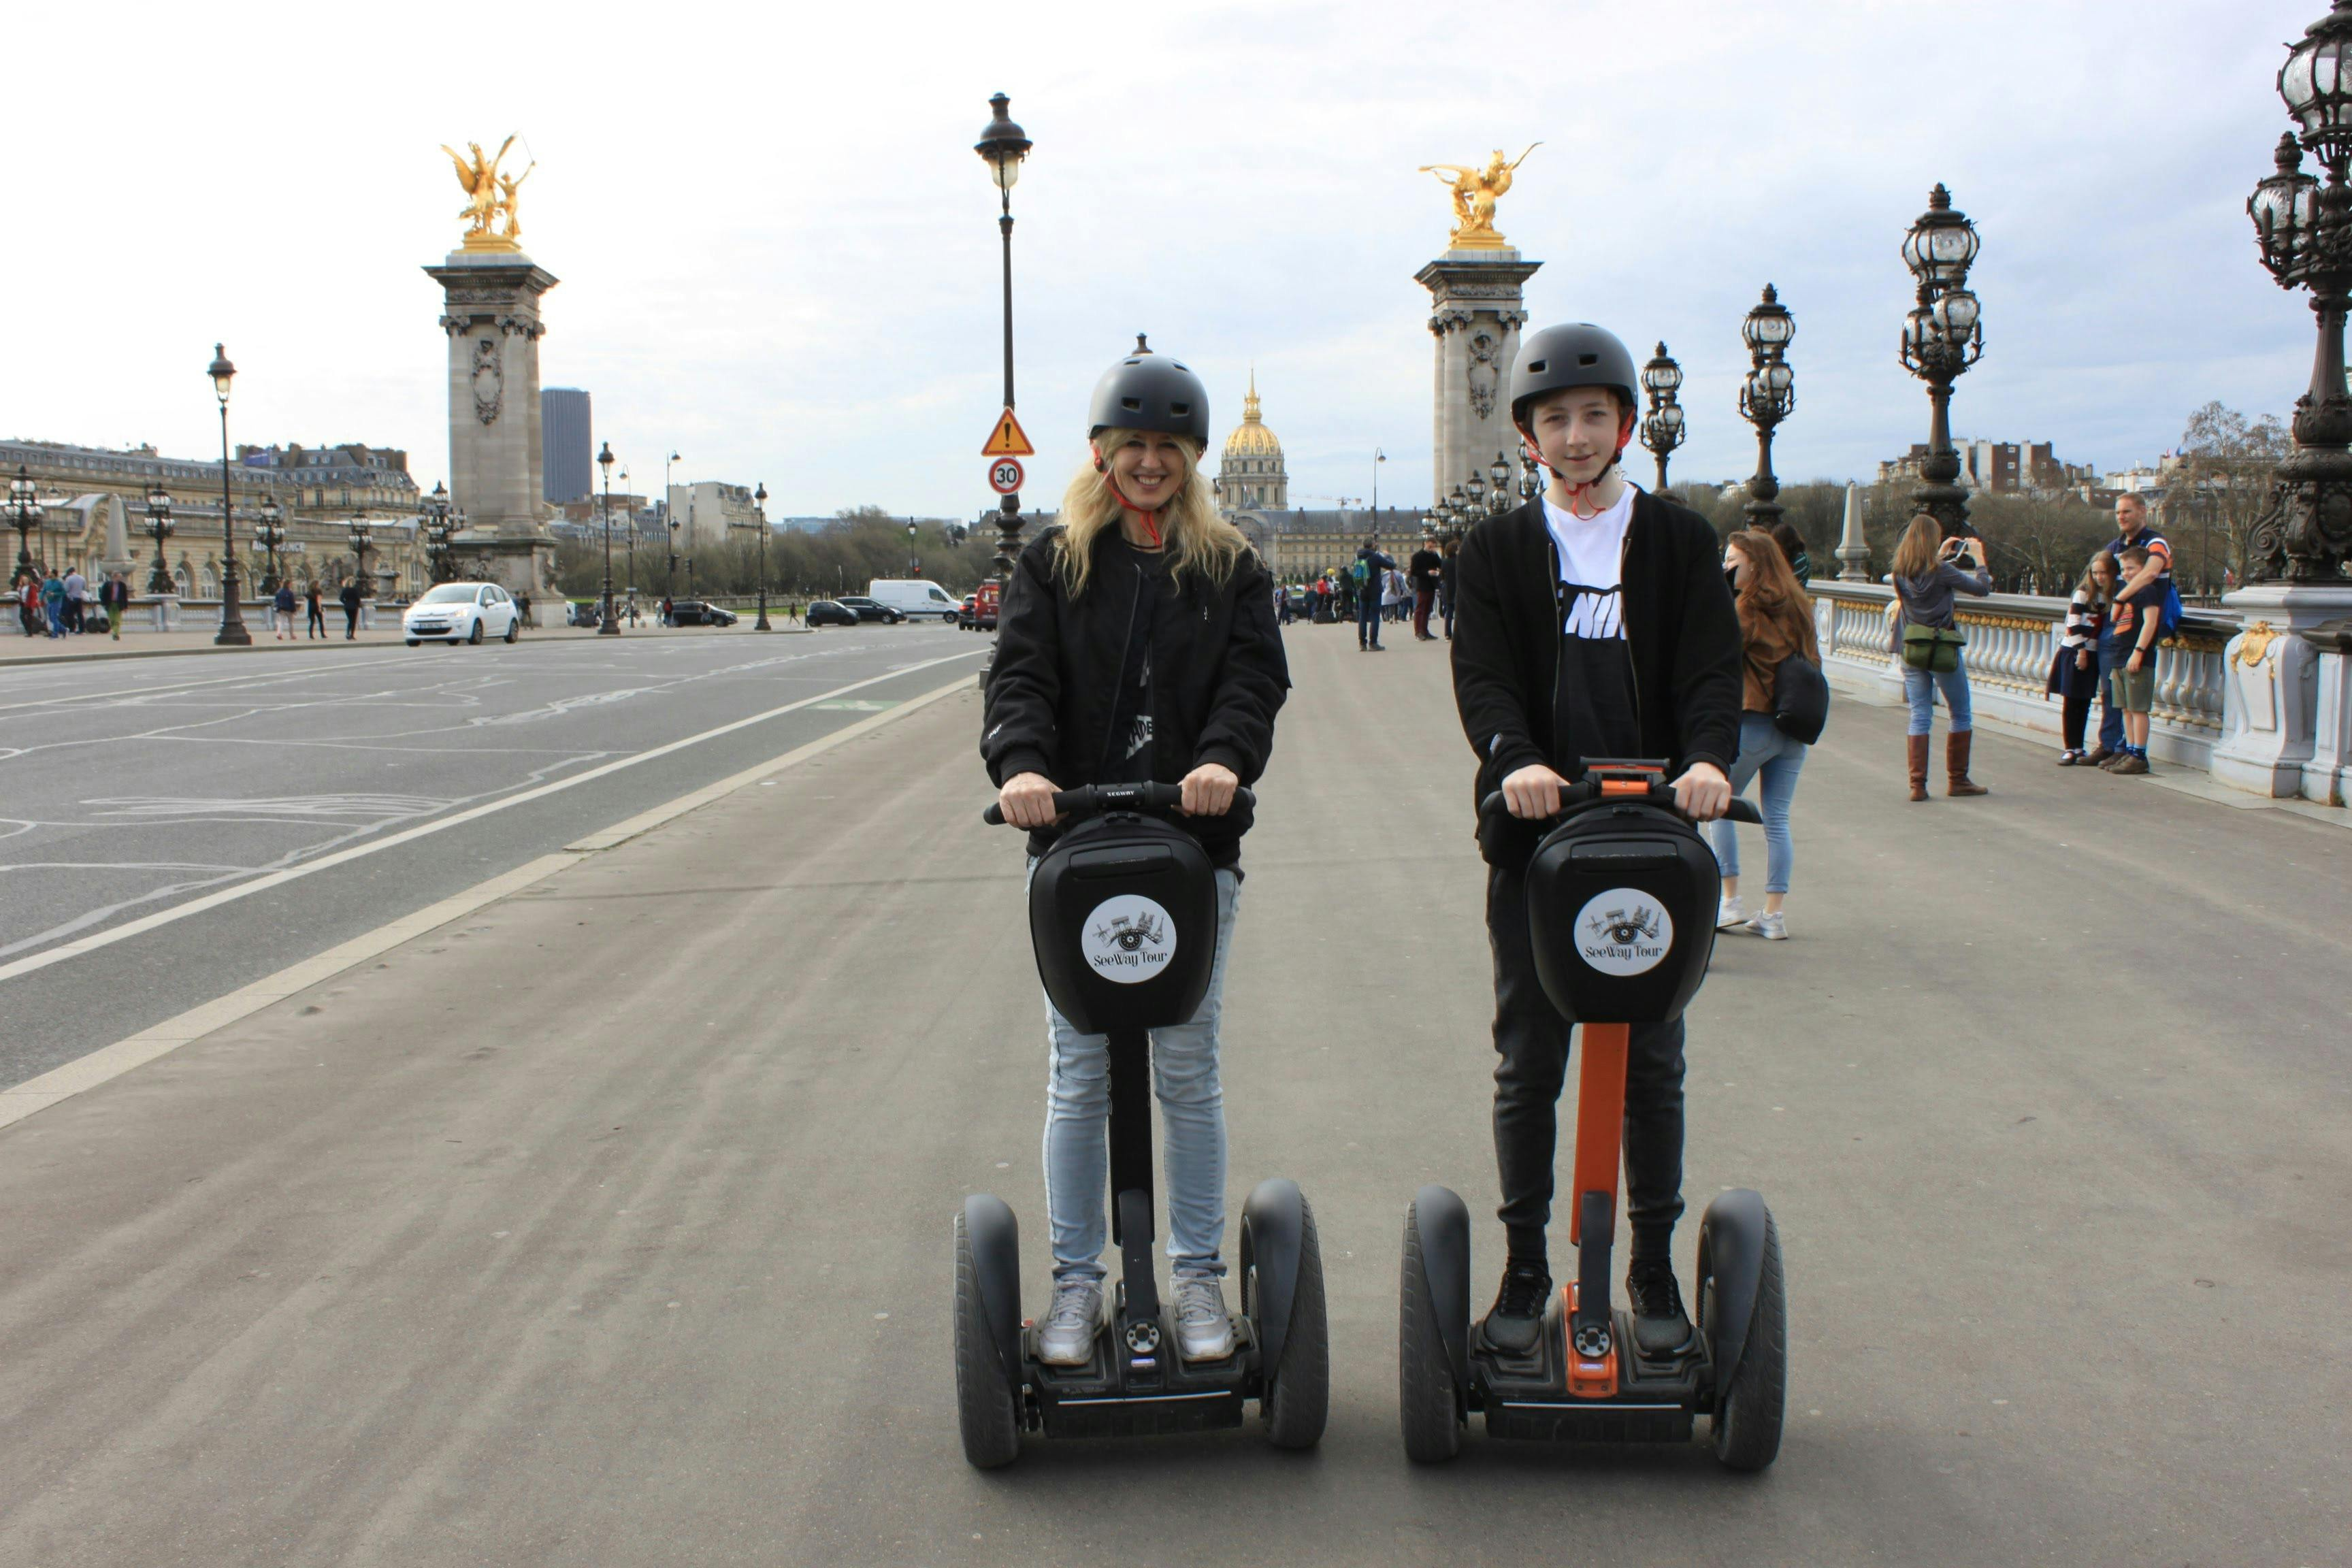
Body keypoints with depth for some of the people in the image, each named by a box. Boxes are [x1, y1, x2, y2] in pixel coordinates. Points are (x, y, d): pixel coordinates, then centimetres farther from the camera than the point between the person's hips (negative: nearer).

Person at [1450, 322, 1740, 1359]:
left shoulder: (1680, 543, 7)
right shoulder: (1496, 549, 7)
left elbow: (1711, 669, -3)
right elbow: (1481, 673, -6)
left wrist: (1707, 759, -24)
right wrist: (1514, 758, -27)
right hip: (1533, 831, 0)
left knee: (1652, 1062, 7)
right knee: (1527, 1063, 6)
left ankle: (1654, 1267, 20)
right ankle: (1524, 1266, 18)